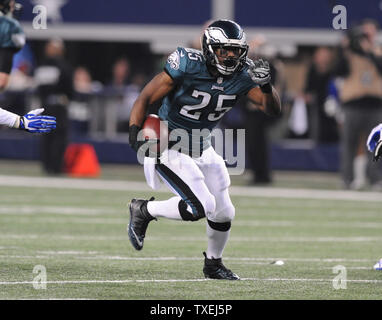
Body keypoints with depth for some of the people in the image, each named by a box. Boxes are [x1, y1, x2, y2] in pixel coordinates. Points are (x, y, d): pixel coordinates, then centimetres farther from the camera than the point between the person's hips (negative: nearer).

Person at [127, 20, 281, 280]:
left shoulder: (243, 75, -8)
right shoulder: (188, 66, -24)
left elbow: (273, 109, -12)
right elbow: (146, 98, -18)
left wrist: (266, 85, -31)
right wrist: (135, 133, -31)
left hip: (203, 150, 7)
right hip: (170, 148, -7)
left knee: (223, 212, 10)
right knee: (200, 207, -20)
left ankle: (213, 263, 36)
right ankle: (143, 210, 3)